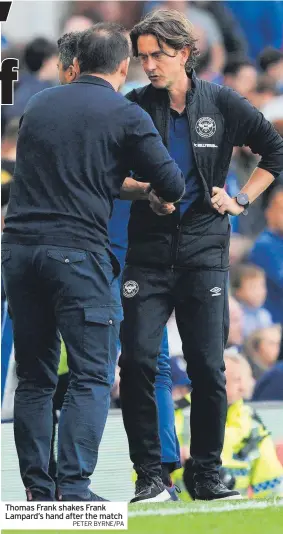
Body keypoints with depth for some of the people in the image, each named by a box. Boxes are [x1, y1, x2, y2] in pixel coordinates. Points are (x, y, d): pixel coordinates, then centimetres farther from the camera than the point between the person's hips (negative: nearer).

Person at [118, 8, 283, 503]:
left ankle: (207, 472, 10)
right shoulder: (135, 106, 1)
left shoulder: (221, 104, 2)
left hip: (203, 248, 0)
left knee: (208, 367, 0)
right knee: (137, 361, -9)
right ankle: (149, 473, -2)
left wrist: (241, 200, 4)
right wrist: (145, 191, -13)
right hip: (148, 251, 0)